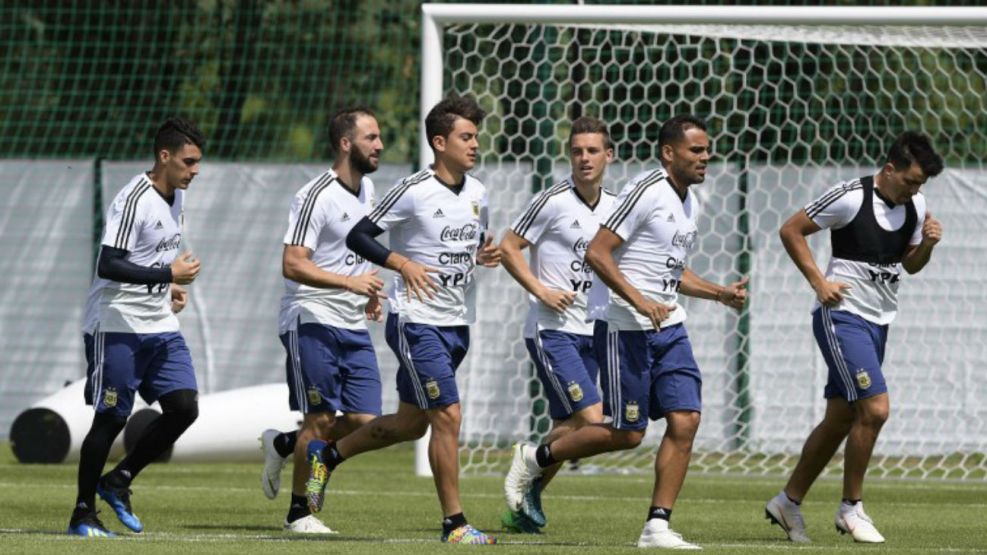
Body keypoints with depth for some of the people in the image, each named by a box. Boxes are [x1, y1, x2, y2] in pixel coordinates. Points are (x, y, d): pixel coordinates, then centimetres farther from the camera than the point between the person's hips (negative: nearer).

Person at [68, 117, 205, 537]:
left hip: (160, 328, 8)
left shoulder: (176, 197, 11)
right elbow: (107, 266, -24)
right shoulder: (134, 201, -18)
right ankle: (83, 514, 9)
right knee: (111, 419, -3)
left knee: (184, 407, -3)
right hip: (118, 327, -8)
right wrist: (168, 275, -22)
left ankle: (118, 482, 12)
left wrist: (171, 288, 9)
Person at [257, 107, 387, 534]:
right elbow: (293, 265, -20)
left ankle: (284, 445, 24)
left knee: (364, 422, 0)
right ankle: (299, 512, 8)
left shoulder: (367, 189, 13)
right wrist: (350, 281, -28)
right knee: (321, 418, -6)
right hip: (313, 321, -8)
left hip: (353, 324, 8)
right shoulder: (317, 197, -14)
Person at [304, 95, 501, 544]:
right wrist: (403, 263, -20)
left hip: (457, 323, 8)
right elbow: (358, 236, -9)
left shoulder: (476, 193, 7)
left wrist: (485, 255, 0)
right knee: (447, 417, -12)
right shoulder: (414, 191, -13)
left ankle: (327, 455, 35)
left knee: (411, 423, 15)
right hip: (416, 321, -8)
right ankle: (454, 523, -5)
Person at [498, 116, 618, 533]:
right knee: (590, 419, -17)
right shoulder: (553, 201, -9)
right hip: (552, 329, -7)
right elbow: (508, 247, -6)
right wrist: (541, 290, -16)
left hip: (589, 332, 7)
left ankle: (524, 506, 16)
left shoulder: (614, 206, 10)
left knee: (568, 428, 6)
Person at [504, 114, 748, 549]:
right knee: (627, 433, -4)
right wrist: (639, 301, -25)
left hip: (668, 327, 8)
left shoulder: (689, 203, 14)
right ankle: (534, 459, 17)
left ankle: (657, 526, 0)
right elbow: (596, 253, -17)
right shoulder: (647, 192, -13)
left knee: (685, 421, -5)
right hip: (626, 329, -8)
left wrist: (720, 293, 15)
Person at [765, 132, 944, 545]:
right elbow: (791, 230, -7)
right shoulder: (850, 198, -15)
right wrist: (819, 282, -13)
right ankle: (851, 507, -4)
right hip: (842, 316, -8)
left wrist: (927, 243, -3)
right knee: (875, 408, -18)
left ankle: (789, 502, 23)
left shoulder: (915, 205, 5)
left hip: (878, 323, 8)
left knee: (840, 419, 11)